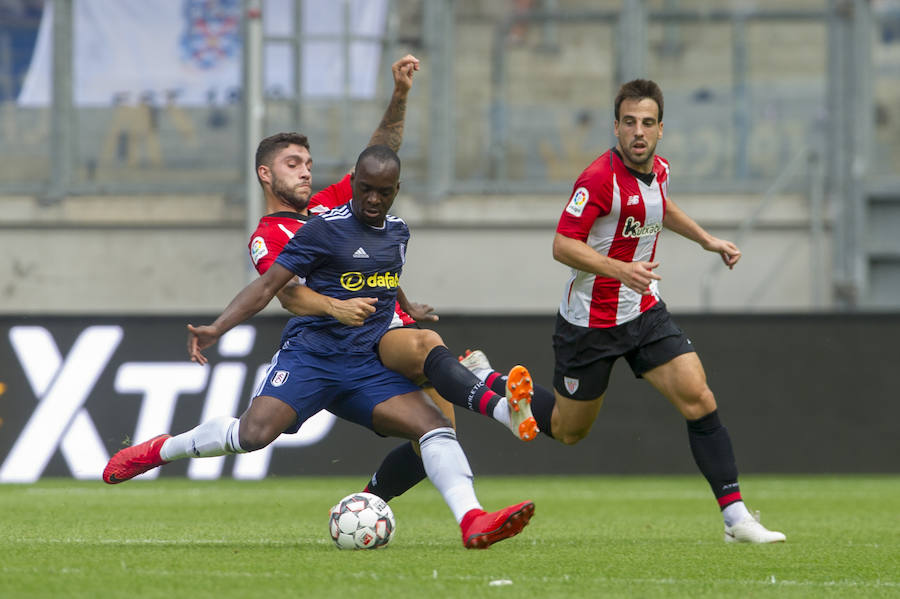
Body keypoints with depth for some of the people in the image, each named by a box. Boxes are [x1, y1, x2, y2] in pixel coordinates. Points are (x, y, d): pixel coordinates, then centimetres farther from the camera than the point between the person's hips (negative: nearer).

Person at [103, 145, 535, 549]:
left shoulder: (398, 232, 14)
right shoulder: (326, 228, -6)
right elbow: (268, 286, -8)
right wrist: (216, 329, -17)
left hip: (369, 366, 5)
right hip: (310, 357, -5)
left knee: (435, 426, -16)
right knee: (253, 433, -24)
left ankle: (472, 522, -27)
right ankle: (159, 450, 0)